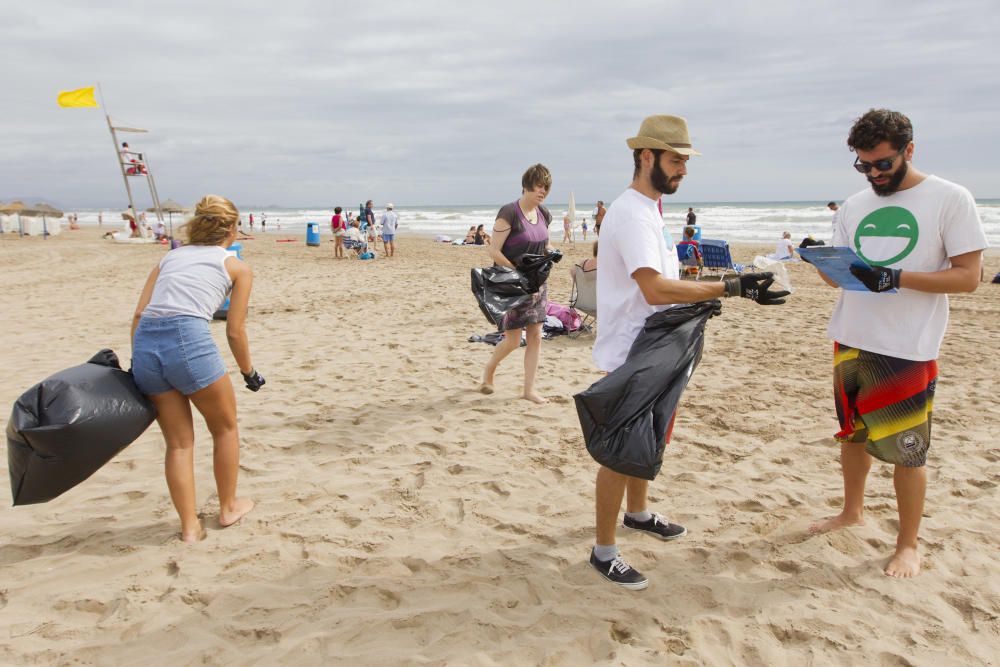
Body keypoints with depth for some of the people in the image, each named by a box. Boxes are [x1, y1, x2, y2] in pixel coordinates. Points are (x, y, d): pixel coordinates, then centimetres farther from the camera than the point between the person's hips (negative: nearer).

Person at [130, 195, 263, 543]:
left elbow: (139, 313, 15)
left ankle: (190, 526, 23)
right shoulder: (236, 267, 12)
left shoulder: (171, 257, 24)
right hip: (189, 340, -5)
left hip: (144, 344, 5)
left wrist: (139, 364, 19)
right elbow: (234, 331, 10)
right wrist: (249, 373, 24)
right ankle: (229, 507, 34)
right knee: (225, 427, 20)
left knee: (178, 442, 18)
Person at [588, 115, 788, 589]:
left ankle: (638, 513, 43)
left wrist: (701, 297, 12)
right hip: (630, 356, -10)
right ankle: (604, 551, 11)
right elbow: (655, 289, -33)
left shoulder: (647, 209, 13)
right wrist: (731, 289, -34)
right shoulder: (632, 213, -21)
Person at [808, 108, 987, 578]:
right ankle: (852, 512, 38)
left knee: (906, 450, 3)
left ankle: (908, 546, 20)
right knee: (854, 433, 18)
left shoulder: (950, 199, -6)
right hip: (851, 341, 5)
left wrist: (897, 279, -23)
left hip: (908, 349, -5)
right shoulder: (854, 206, 9)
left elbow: (968, 276, -11)